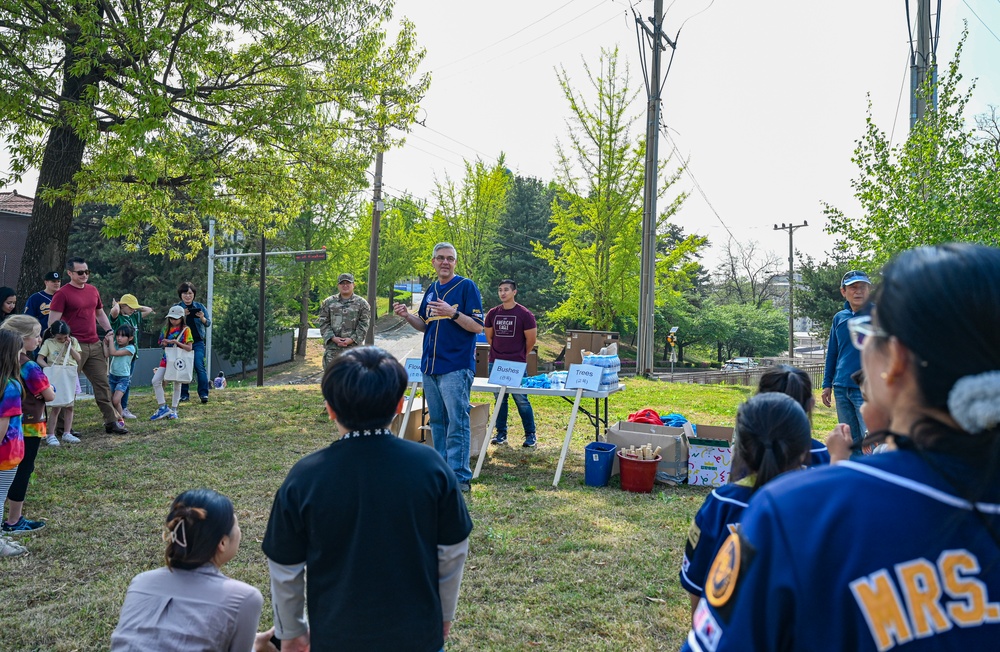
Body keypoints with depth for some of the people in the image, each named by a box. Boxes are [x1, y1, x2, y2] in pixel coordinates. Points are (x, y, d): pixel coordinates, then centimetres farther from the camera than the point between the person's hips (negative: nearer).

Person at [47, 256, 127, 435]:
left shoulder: (93, 290, 13)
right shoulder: (62, 294, -7)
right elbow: (53, 322, -10)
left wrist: (109, 330, 15)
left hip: (95, 345, 6)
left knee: (103, 383, 6)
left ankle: (111, 422, 9)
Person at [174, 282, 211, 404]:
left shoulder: (200, 307, 7)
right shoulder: (176, 307, 6)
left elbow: (209, 323, 2)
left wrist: (203, 318, -20)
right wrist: (183, 315, -23)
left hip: (197, 342, 0)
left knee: (199, 366, -11)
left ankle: (203, 393, -10)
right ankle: (184, 394, 12)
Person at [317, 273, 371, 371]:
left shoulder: (362, 304, 4)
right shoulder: (328, 302, 9)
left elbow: (364, 325, -1)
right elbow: (323, 323, 4)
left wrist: (352, 339, -13)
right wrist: (333, 338, -9)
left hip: (353, 346, -1)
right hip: (332, 347, 1)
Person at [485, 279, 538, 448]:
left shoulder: (524, 314, -6)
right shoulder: (493, 313, 5)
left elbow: (531, 340, -1)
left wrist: (519, 356, 8)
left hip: (516, 365, -4)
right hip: (495, 363, 4)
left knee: (521, 399, -3)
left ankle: (530, 435, 8)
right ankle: (501, 433, 19)